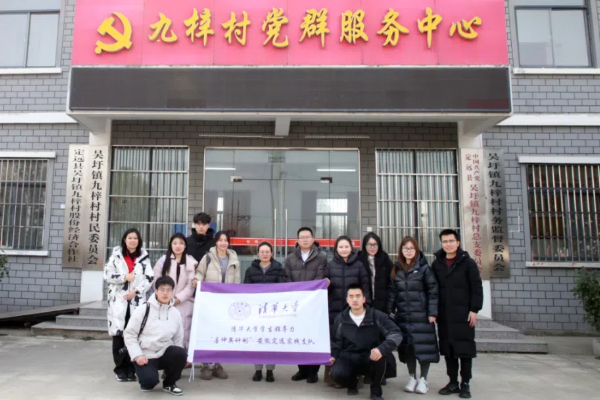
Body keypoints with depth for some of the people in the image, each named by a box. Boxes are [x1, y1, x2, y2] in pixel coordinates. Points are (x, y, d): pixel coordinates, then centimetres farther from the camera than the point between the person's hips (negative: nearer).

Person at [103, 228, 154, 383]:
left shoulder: (144, 257, 7)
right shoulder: (116, 255, 6)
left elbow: (149, 278, 2)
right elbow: (107, 274, 0)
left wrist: (136, 291, -8)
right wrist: (125, 277, -12)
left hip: (137, 300, 0)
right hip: (118, 300, 0)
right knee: (118, 334, 0)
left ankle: (131, 369, 10)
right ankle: (120, 368, 12)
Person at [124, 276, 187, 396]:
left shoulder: (175, 313, 2)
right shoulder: (143, 310, -8)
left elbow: (178, 339, 8)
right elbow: (130, 334, -6)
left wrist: (179, 358, -5)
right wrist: (137, 355, -15)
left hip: (165, 353, 3)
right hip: (145, 356, -3)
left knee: (181, 353, -27)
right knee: (150, 381, -28)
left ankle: (169, 384, 0)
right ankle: (147, 382, 13)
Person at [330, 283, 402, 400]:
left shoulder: (377, 316, -9)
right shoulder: (340, 319, 0)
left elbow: (396, 333, -17)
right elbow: (335, 342, 13)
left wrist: (382, 349, -34)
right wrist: (333, 356, -6)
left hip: (371, 360, -1)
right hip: (348, 359, 1)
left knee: (379, 353, -36)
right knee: (336, 374, -30)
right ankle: (352, 383, 11)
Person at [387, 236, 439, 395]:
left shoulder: (424, 268, -3)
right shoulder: (397, 269, 9)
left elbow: (433, 291, -6)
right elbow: (393, 292, 11)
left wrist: (432, 313, -12)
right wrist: (390, 310, 5)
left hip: (421, 315, -4)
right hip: (403, 315, 4)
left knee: (423, 346, -1)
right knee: (407, 346, 8)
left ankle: (423, 379, 15)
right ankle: (412, 378, 22)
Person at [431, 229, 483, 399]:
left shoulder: (468, 262, -2)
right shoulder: (436, 264, 7)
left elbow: (477, 288, -4)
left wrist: (474, 310, -9)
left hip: (464, 314, -3)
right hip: (444, 315, 3)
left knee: (465, 349, 3)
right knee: (448, 349, 8)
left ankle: (465, 383, 15)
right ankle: (453, 382, 19)